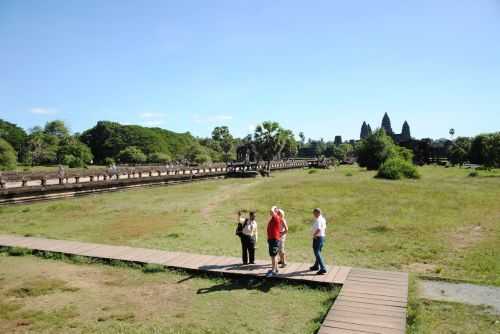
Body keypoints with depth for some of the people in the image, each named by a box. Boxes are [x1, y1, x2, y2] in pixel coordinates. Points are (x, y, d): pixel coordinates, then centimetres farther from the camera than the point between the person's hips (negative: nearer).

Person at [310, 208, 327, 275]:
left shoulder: (317, 220, -21)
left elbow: (318, 229, -34)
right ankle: (316, 266, 37)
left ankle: (323, 269, -11)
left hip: (317, 238, -10)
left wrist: (314, 235, -20)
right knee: (318, 252, 22)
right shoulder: (323, 219, 10)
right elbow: (324, 228, 19)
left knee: (317, 253, -6)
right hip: (322, 237, 10)